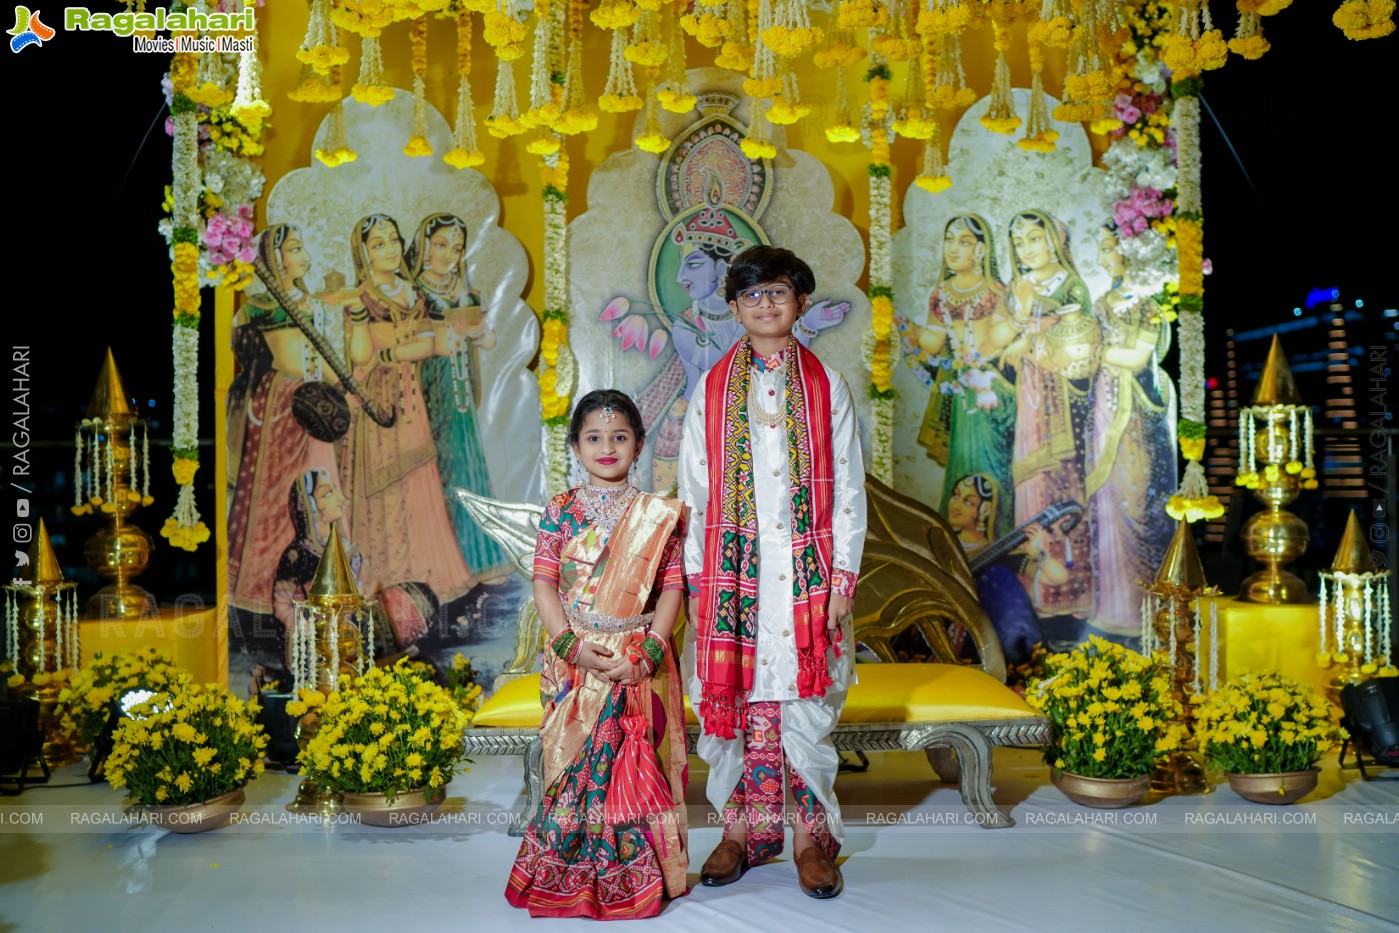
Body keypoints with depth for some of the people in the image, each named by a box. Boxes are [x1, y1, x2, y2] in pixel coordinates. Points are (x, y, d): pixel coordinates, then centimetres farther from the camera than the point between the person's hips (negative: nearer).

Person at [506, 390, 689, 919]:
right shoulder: (560, 512, 4)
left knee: (636, 765, 2)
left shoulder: (658, 515, 2)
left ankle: (636, 875, 17)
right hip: (575, 659, 1)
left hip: (640, 664, 0)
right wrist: (572, 646, -12)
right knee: (572, 762, 3)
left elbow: (672, 587, -1)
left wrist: (647, 653, -13)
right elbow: (544, 583, 0)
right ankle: (570, 875, 18)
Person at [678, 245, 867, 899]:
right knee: (741, 701, 4)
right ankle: (745, 830, 19)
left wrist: (843, 575, -3)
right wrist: (697, 580, 1)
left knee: (806, 704, 0)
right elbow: (694, 490, 6)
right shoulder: (712, 389, 7)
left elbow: (848, 489, 4)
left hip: (807, 570, -1)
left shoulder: (826, 386, 6)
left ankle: (813, 838, 14)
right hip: (733, 570, 1)